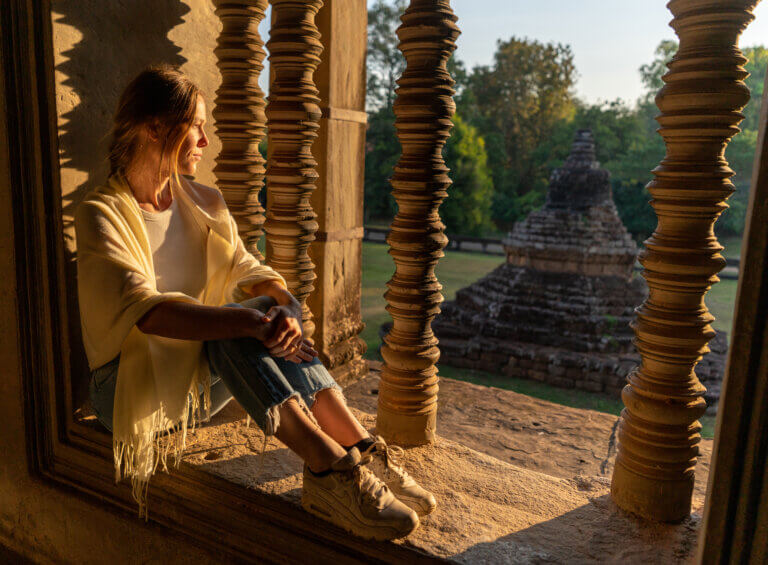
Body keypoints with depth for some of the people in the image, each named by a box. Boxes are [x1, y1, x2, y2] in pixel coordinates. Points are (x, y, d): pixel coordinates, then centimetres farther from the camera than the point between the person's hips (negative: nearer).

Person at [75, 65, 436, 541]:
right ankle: (329, 466, -41)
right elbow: (144, 310, -28)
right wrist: (252, 322, -42)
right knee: (241, 319, -32)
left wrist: (281, 306, -24)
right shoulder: (102, 214, -12)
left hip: (200, 382, 5)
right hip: (134, 389, -5)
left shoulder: (205, 204, 9)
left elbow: (248, 272, 0)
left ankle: (363, 451, -31)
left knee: (273, 308, -24)